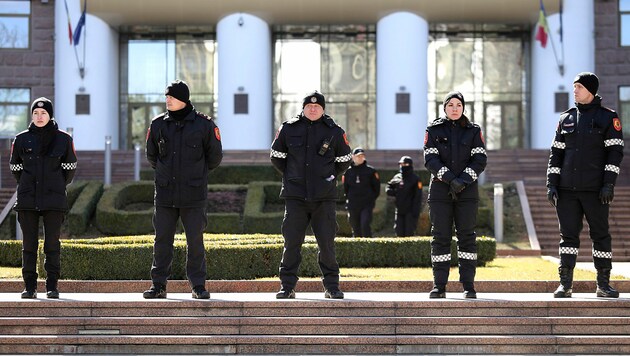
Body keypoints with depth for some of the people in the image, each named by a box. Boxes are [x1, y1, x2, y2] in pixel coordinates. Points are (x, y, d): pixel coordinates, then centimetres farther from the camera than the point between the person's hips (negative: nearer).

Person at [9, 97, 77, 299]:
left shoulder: (63, 139, 3)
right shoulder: (22, 139, 6)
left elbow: (70, 167, 13)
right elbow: (15, 166, 17)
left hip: (54, 199, -1)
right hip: (27, 199, 1)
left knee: (52, 243, -1)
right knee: (29, 243, 1)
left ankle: (52, 286, 4)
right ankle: (29, 286, 6)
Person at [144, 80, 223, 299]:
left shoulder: (204, 124, -2)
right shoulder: (158, 124, 6)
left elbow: (215, 157, 9)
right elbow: (151, 155, 21)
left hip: (194, 194, -2)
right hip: (165, 194, 2)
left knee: (195, 241, 0)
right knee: (162, 240, 4)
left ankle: (198, 286, 8)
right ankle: (158, 285, 11)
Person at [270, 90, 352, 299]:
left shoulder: (334, 131, 5)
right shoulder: (288, 129, 4)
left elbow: (344, 160, 17)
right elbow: (276, 157, 16)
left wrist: (330, 177, 12)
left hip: (324, 197, 0)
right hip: (295, 196, 0)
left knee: (327, 243, 0)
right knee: (291, 243, -1)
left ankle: (332, 286, 9)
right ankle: (287, 286, 7)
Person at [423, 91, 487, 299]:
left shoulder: (473, 131, 8)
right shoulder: (434, 130, 5)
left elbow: (480, 160, 0)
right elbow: (430, 160, -4)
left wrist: (463, 180, -14)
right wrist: (450, 179, -16)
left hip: (467, 191, 0)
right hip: (440, 190, 0)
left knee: (467, 236, -1)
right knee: (440, 236, -2)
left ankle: (468, 285, 2)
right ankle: (439, 285, 1)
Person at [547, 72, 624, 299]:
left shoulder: (608, 117, 1)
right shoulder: (566, 118, 12)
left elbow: (615, 152, -5)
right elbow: (556, 153, 12)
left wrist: (609, 184, -14)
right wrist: (551, 184, 4)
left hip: (595, 189, -3)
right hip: (567, 189, 3)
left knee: (600, 235, 2)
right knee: (568, 235, 1)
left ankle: (603, 284, 10)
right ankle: (565, 284, 4)